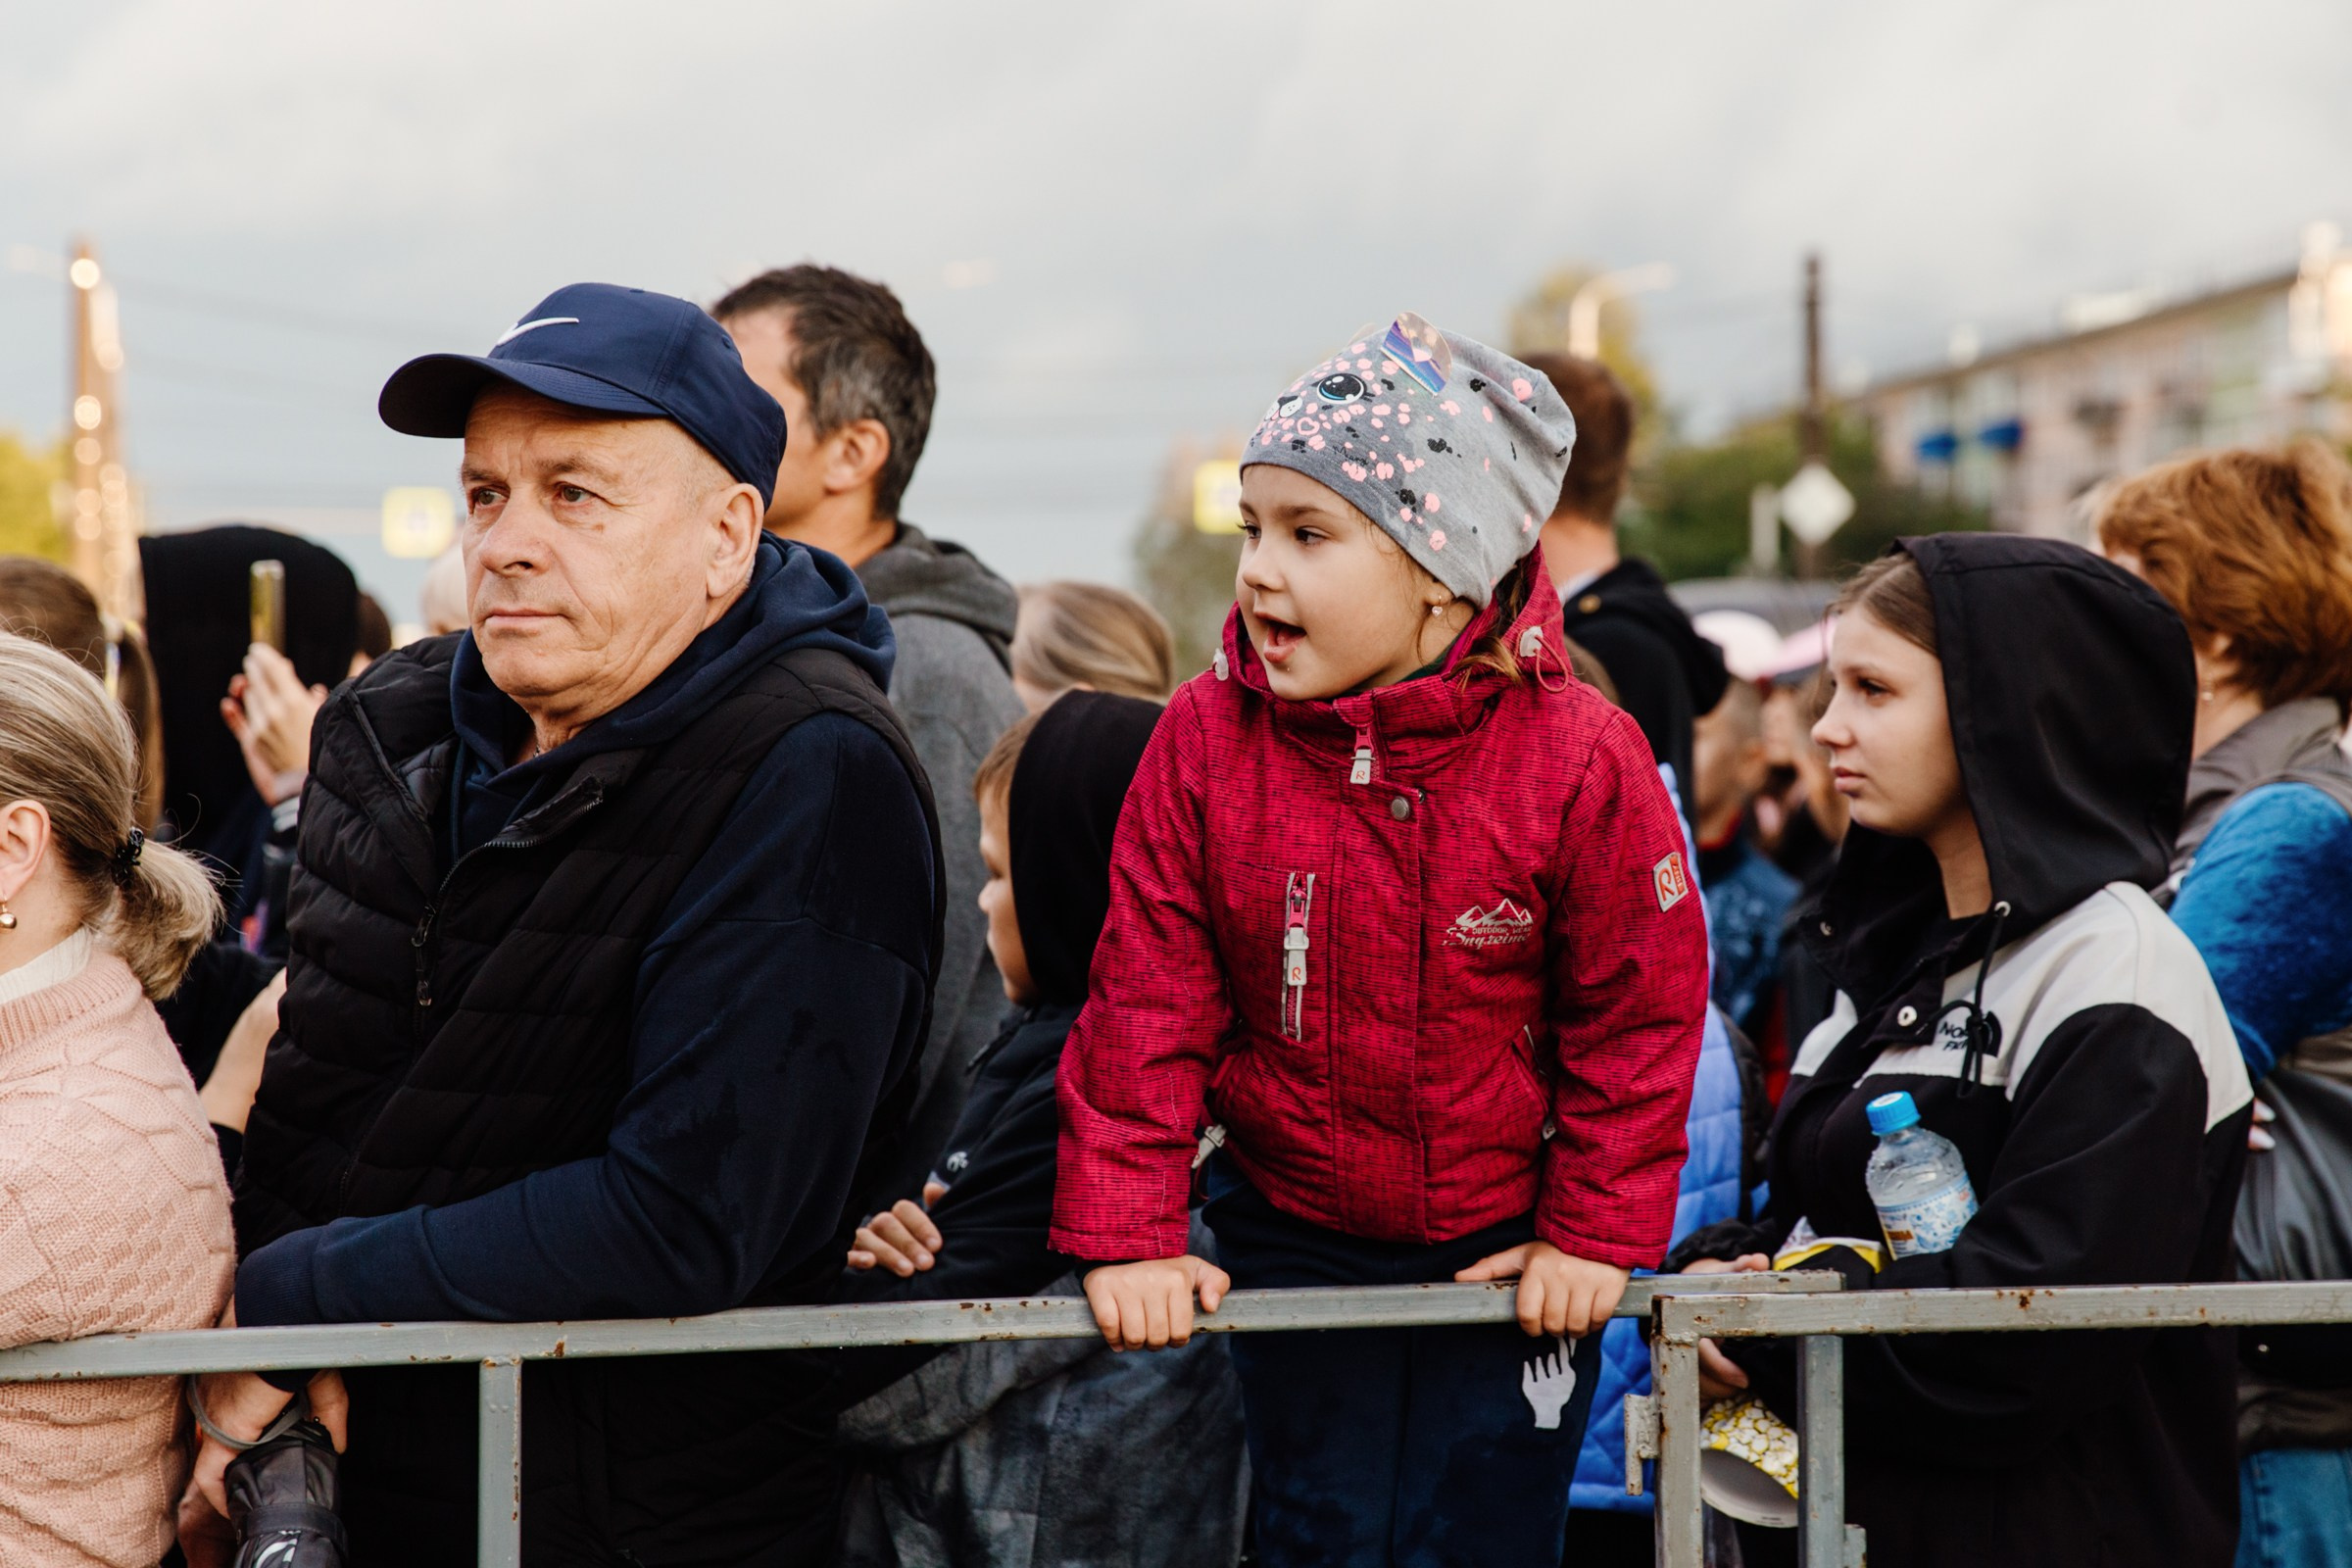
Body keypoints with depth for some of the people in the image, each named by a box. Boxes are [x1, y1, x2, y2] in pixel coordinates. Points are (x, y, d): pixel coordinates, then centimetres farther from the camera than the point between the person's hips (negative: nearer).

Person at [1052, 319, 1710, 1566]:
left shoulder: (1578, 757, -15)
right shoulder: (1203, 740, -9)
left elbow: (1638, 1013, -7)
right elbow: (1146, 1003, -6)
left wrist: (1597, 1231, -7)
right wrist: (1124, 1231, -9)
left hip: (1509, 1249, -1)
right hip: (1292, 1242, 2)